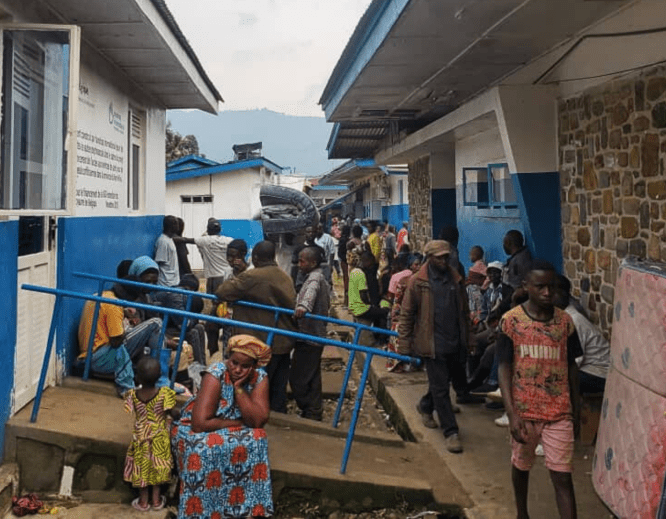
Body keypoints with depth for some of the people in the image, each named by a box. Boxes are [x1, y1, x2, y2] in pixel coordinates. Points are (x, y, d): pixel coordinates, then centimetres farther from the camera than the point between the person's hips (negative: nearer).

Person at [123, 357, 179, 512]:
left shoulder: (133, 395, -20)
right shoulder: (164, 393, -24)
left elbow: (131, 411, -4)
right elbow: (173, 413, -19)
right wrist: (179, 414, 2)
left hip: (140, 437, 1)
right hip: (159, 438, -1)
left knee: (142, 468, 17)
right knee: (157, 466, 18)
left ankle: (143, 501, 29)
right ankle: (156, 500, 29)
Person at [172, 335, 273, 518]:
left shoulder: (260, 378, -12)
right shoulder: (216, 374, -25)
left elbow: (258, 421, -22)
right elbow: (200, 423, -32)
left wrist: (239, 389, -28)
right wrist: (236, 423, -21)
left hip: (232, 431, 4)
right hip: (197, 430, -4)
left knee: (256, 439, -22)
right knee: (205, 449, -33)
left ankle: (247, 504, -10)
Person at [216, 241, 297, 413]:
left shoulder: (252, 276, -15)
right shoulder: (285, 277, 10)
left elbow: (223, 291, -13)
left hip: (262, 344, -7)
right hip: (283, 342, 7)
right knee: (279, 388, 13)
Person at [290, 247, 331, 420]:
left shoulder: (315, 277, -16)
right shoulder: (320, 277, 15)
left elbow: (311, 291, -40)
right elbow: (327, 303, 30)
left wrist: (303, 306, -59)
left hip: (308, 336, -11)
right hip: (316, 334, 11)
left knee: (298, 378, -5)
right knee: (311, 377, 18)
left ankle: (310, 412, 3)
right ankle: (314, 411, 26)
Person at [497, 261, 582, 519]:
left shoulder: (565, 321, -2)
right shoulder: (511, 320, -9)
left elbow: (571, 367, 7)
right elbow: (504, 368, -8)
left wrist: (575, 410, 10)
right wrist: (512, 414, -15)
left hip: (559, 412, 1)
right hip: (524, 411, 0)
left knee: (563, 477, -1)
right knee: (521, 465, 19)